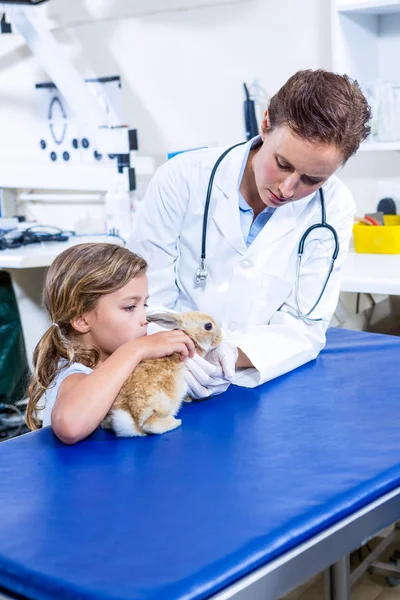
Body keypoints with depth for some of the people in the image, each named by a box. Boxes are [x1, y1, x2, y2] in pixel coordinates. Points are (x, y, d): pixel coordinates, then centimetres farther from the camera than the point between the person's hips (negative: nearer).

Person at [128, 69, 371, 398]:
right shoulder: (183, 179, -11)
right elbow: (146, 300, -8)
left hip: (264, 388, 0)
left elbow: (304, 327, -6)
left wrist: (234, 354, -25)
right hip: (173, 381, 0)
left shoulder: (333, 208, -7)